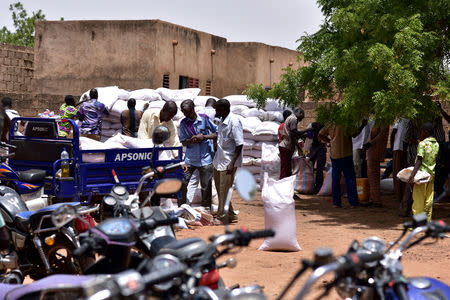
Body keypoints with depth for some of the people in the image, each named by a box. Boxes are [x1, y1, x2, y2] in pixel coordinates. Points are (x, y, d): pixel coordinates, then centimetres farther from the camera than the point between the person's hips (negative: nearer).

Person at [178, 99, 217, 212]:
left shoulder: (204, 119, -3)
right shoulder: (183, 123, 3)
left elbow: (217, 133, 1)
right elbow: (183, 142, 5)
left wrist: (204, 137, -13)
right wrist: (191, 140, -16)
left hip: (205, 158, -2)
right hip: (190, 159, 2)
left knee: (206, 186, 4)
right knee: (182, 183, -3)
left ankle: (206, 207, 15)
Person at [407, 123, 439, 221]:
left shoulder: (422, 144, -11)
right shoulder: (436, 144, 8)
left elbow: (419, 161, -18)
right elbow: (436, 160, 12)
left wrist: (412, 176, -22)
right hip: (432, 174, 6)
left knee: (418, 200, -1)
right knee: (429, 200, 10)